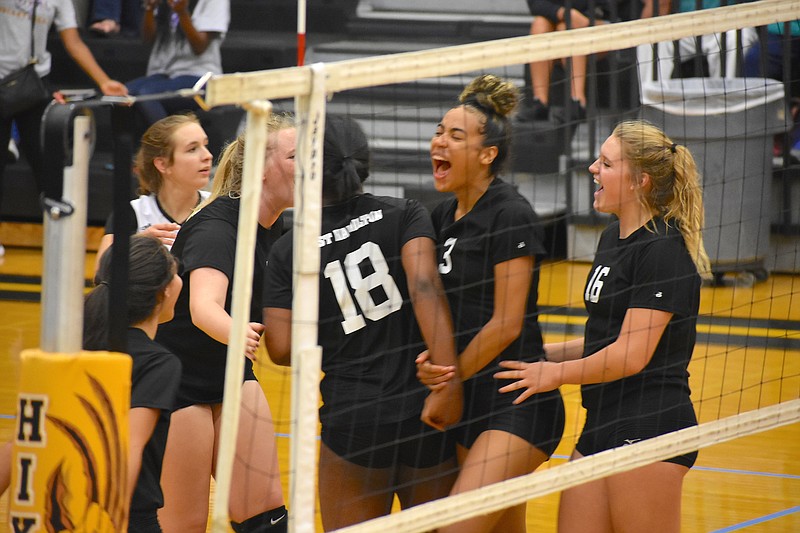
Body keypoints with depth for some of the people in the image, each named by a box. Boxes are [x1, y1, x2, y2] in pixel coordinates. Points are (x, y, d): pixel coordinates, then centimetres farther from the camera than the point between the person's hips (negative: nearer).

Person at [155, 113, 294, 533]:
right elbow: (203, 305, -44)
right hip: (176, 380, -8)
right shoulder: (216, 227, -24)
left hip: (229, 373, 8)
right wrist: (237, 334, -64)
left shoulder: (275, 226, 1)